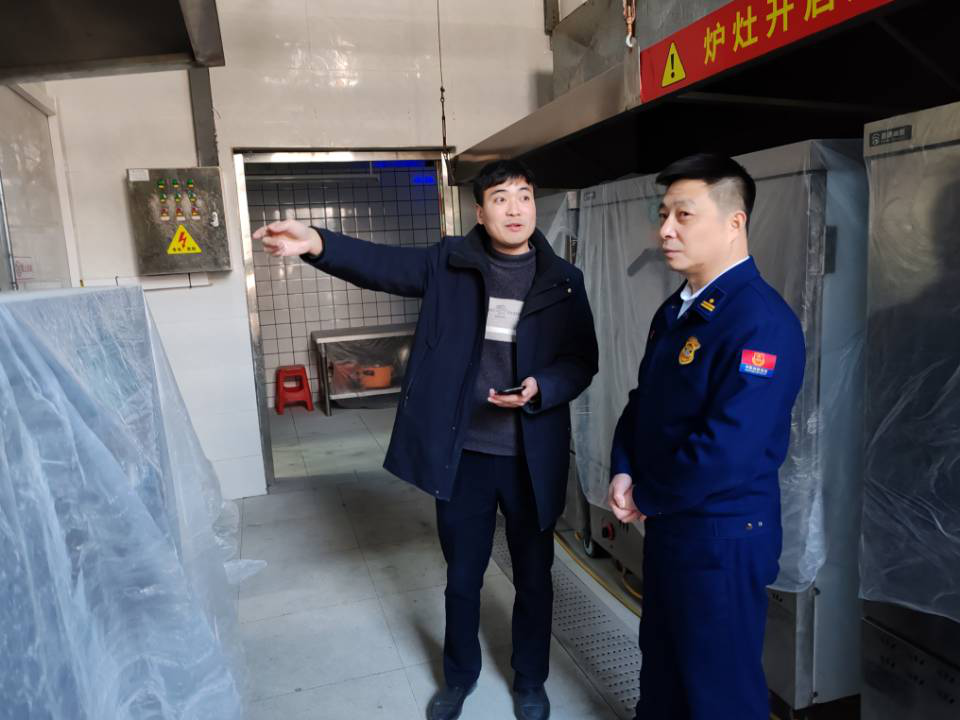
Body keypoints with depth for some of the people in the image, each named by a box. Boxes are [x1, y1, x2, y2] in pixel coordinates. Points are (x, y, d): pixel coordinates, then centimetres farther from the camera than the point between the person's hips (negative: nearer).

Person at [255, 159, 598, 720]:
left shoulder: (563, 280, -2)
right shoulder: (449, 262, -2)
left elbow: (582, 360, 0)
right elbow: (383, 265, -17)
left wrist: (539, 389, -20)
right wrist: (317, 244, -35)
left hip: (532, 457, 0)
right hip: (462, 453, 0)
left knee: (533, 576, 17)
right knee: (462, 576, 17)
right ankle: (460, 675, 43)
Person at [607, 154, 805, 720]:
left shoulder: (762, 321, -23)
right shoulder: (676, 310, 7)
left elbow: (726, 449, -29)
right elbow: (643, 401, 13)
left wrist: (647, 498, -14)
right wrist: (624, 473, -4)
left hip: (722, 535, -8)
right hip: (666, 522, 8)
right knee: (662, 656, 26)